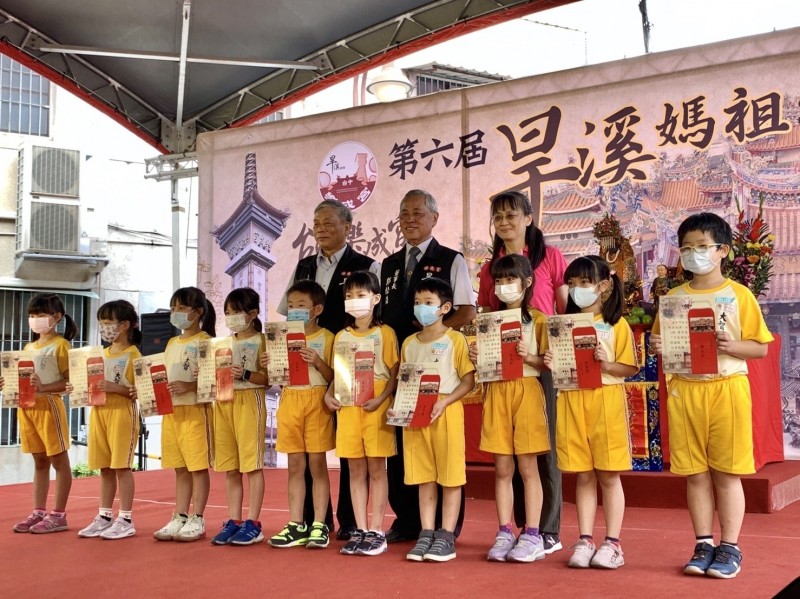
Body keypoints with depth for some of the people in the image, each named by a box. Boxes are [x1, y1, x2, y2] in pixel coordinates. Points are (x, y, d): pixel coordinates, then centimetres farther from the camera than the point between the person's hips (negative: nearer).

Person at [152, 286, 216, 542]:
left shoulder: (205, 341, -5)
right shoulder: (171, 343, 17)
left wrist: (189, 386, -25)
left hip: (196, 410, -7)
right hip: (171, 411, 7)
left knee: (198, 466, -2)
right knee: (180, 468, 11)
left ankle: (197, 521, 4)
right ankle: (179, 518, 16)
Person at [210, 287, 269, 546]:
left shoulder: (261, 341, -2)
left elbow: (269, 377, -10)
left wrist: (245, 374, -23)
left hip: (250, 401, -7)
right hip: (224, 402, 7)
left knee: (252, 464, -4)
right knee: (229, 467, 8)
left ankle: (253, 523, 1)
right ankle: (233, 521, 13)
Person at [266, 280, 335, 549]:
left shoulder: (327, 338, -1)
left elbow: (333, 378, -3)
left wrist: (318, 362, -19)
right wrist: (269, 366, -4)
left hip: (316, 401, -4)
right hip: (289, 401, 4)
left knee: (317, 464, -1)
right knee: (295, 465, 7)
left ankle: (319, 525, 4)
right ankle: (296, 525, 11)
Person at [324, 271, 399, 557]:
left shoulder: (384, 333, -2)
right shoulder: (341, 337, 13)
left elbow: (395, 374, -5)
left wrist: (381, 399, -18)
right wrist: (329, 394, -1)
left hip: (376, 408, -4)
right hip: (347, 408, 4)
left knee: (376, 469, 1)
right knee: (356, 470, 8)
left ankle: (377, 532, 7)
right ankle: (360, 530, 14)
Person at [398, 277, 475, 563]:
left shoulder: (455, 339, -2)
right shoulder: (409, 343, 13)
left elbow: (468, 380, -6)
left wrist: (444, 401, -18)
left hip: (447, 412, -5)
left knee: (451, 475, -1)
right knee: (423, 476, 8)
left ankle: (446, 536, 5)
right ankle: (426, 534, 13)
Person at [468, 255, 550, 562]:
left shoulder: (537, 319, 0)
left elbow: (549, 362, -4)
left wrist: (529, 357, -21)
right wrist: (476, 357, -5)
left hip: (526, 390, -4)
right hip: (496, 393, 4)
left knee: (527, 467, -1)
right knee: (502, 468, 6)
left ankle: (532, 536, 4)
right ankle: (504, 533, 11)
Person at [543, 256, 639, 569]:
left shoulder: (616, 325, -1)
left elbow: (631, 368, -4)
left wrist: (607, 364, -20)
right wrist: (550, 363, -6)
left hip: (606, 402, -3)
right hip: (572, 402, 3)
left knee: (608, 475, 2)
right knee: (583, 476, 8)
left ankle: (612, 543, 10)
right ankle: (584, 541, 13)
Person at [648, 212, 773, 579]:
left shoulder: (738, 295, 0)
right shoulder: (673, 297, 8)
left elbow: (761, 347, 0)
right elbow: (662, 344, 14)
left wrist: (732, 346, -18)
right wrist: (657, 348, -8)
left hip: (726, 388, -3)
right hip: (684, 391, 3)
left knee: (726, 473, 2)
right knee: (695, 473, 7)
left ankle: (730, 547, 13)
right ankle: (704, 545, 18)